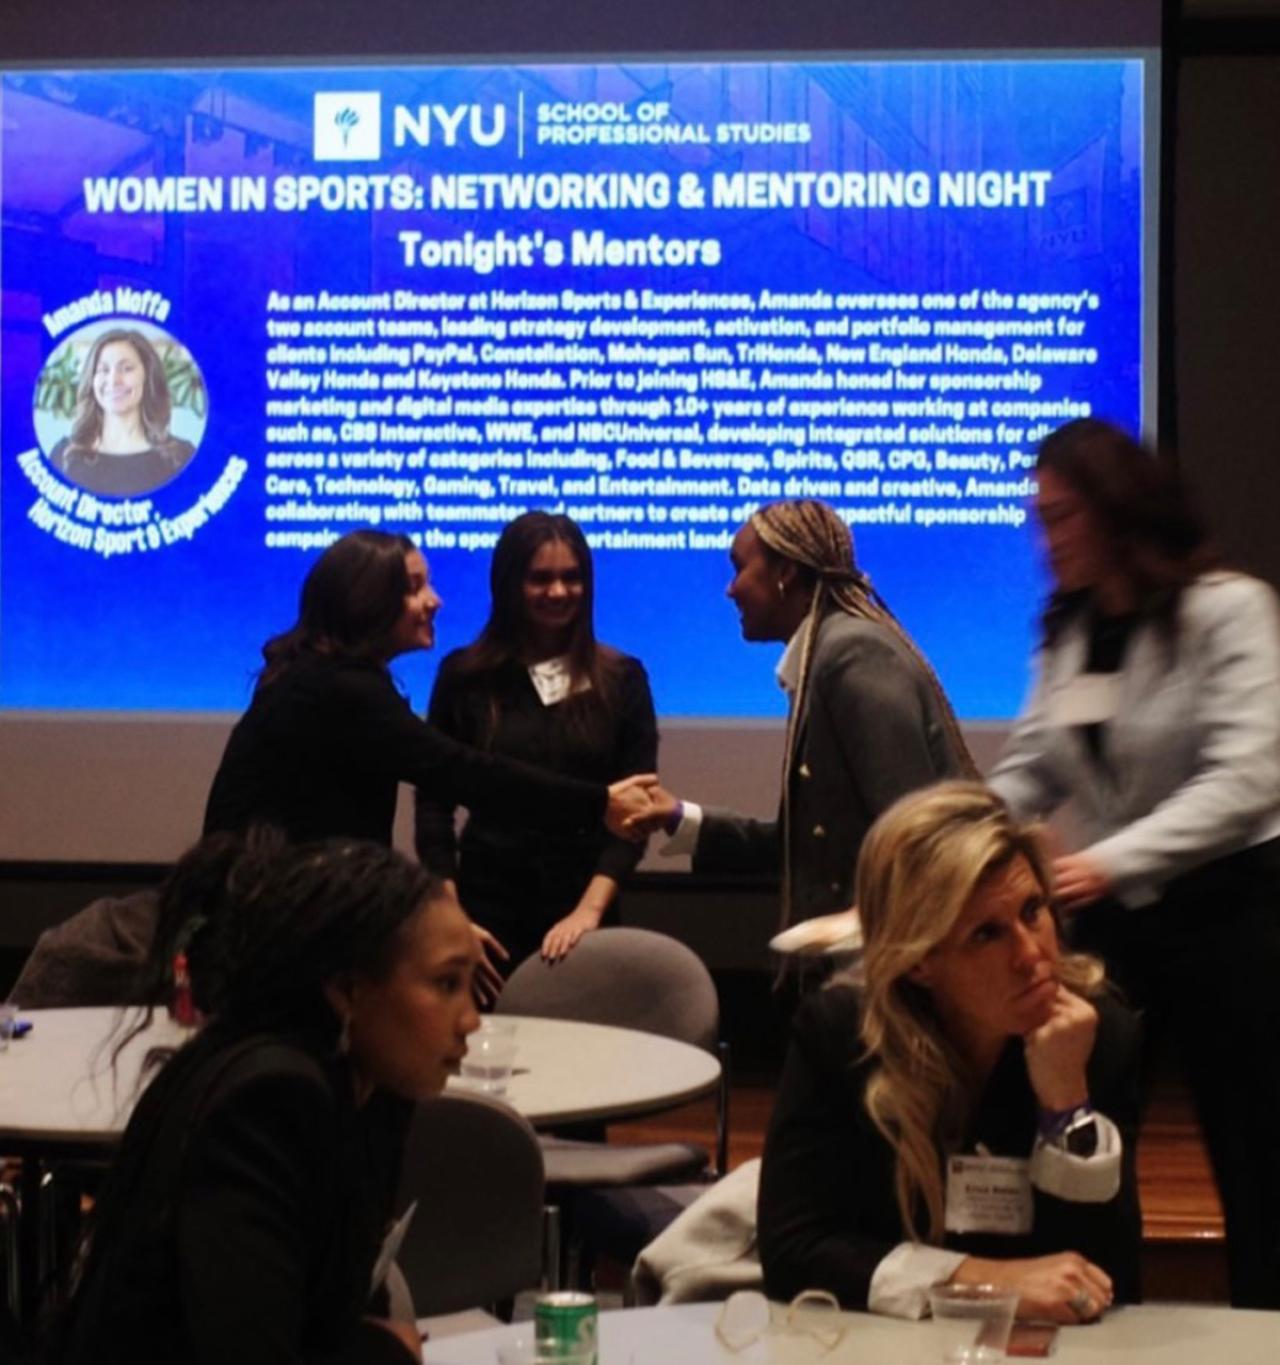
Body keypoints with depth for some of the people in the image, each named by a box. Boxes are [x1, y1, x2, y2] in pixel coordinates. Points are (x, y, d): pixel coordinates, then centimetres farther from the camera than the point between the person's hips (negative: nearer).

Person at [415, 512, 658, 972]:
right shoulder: (465, 676, 1)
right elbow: (434, 804, 2)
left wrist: (590, 909, -15)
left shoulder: (622, 679, 3)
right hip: (488, 908, 0)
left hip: (583, 914, 1)